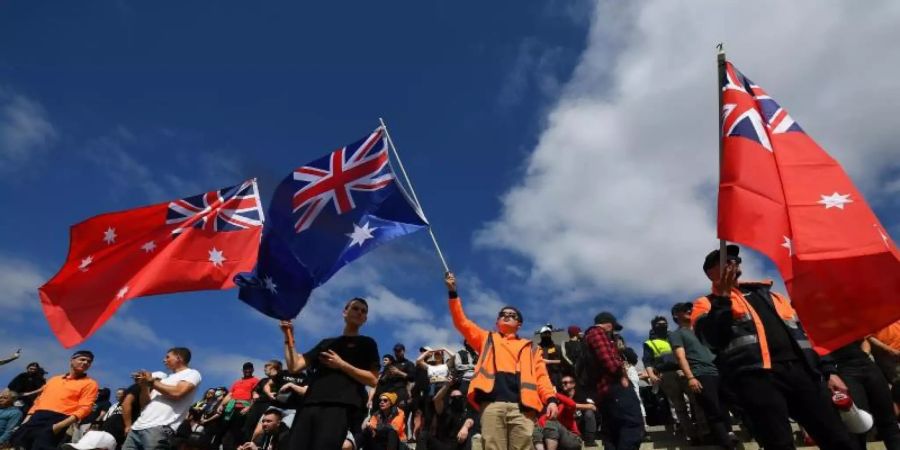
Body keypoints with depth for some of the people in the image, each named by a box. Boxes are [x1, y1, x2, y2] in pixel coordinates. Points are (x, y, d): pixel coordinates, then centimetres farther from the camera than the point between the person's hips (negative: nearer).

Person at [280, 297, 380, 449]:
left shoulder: (367, 343, 14)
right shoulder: (326, 343, 27)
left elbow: (373, 380, 1)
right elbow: (294, 366, 18)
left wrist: (342, 365, -6)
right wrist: (288, 337, 12)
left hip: (340, 407, -4)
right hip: (310, 405, 5)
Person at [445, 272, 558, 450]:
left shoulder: (530, 348, 26)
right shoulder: (487, 339, 27)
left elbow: (541, 375, 14)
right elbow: (462, 322, 18)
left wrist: (551, 399, -5)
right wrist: (452, 292, 10)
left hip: (522, 406, 0)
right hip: (492, 404, 0)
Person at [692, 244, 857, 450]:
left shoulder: (767, 294, 27)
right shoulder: (707, 303, 9)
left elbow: (801, 332, 27)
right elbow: (712, 337, -12)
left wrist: (828, 371, 19)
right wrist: (723, 296, -16)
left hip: (800, 369, 6)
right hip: (756, 375, -5)